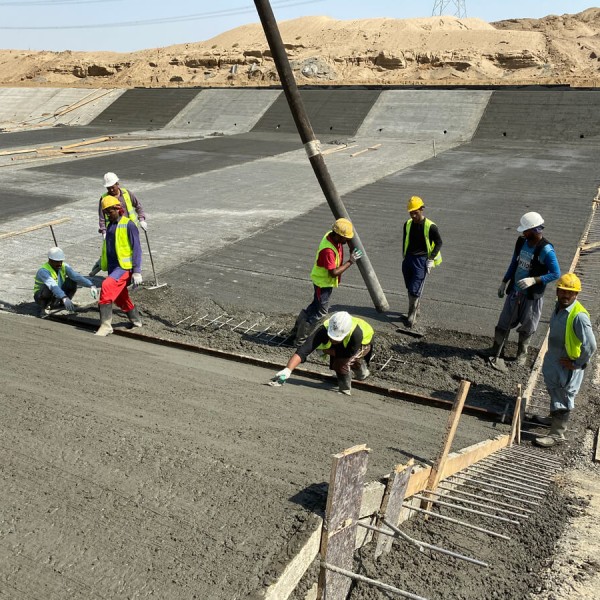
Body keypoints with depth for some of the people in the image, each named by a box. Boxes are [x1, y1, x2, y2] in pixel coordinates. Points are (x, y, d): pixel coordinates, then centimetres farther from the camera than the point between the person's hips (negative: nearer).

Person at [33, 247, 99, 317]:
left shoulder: (64, 267, -11)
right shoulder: (43, 271, -28)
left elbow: (76, 276, -26)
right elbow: (53, 286, -45)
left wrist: (91, 285, -42)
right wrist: (64, 298, -61)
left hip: (57, 297, 5)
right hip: (42, 296, -5)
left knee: (72, 281, -16)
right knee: (49, 288, -38)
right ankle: (41, 308, -12)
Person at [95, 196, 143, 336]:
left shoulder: (128, 225, -10)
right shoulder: (110, 225, 15)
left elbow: (136, 249, -14)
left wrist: (137, 272, -17)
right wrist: (100, 264, 27)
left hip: (125, 267, -9)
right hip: (113, 267, 9)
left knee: (107, 287, -25)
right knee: (120, 298, 14)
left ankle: (105, 326, -21)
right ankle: (136, 321, 35)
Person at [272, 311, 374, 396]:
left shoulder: (356, 333, -48)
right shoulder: (324, 330, -43)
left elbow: (348, 354, -32)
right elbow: (303, 350, -51)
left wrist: (326, 350, -27)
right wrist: (288, 370, -63)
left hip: (363, 342, -4)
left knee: (342, 362, -27)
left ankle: (345, 389, -2)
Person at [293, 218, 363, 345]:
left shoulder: (332, 236, -8)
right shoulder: (328, 250, -35)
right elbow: (334, 272, -32)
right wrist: (350, 262, -28)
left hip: (324, 280, 10)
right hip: (323, 282, -10)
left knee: (316, 305, 25)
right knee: (320, 311, 1)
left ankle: (299, 326, 43)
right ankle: (301, 339, 10)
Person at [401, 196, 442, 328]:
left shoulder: (430, 226, -11)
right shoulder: (408, 224, 5)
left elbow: (439, 243, -2)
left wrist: (431, 260, -8)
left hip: (421, 261, -5)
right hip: (408, 259, 6)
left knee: (415, 290, -10)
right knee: (410, 289, 13)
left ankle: (412, 315, 1)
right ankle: (415, 310, 31)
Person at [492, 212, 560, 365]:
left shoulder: (546, 250, -21)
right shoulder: (521, 242, -2)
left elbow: (556, 274, -17)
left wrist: (534, 280, -28)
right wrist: (504, 282, 14)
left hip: (532, 295, -5)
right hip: (514, 291, 5)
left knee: (526, 326, 13)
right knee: (504, 322, 12)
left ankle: (522, 353, 32)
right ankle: (494, 350, 25)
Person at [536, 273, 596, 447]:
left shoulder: (579, 316, -28)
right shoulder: (559, 306, -1)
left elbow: (590, 346, -28)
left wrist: (577, 363, -17)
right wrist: (550, 357, 15)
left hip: (567, 365, -9)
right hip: (552, 360, 9)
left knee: (562, 397, 3)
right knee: (554, 391, 26)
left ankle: (557, 433, 15)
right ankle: (556, 418, 48)